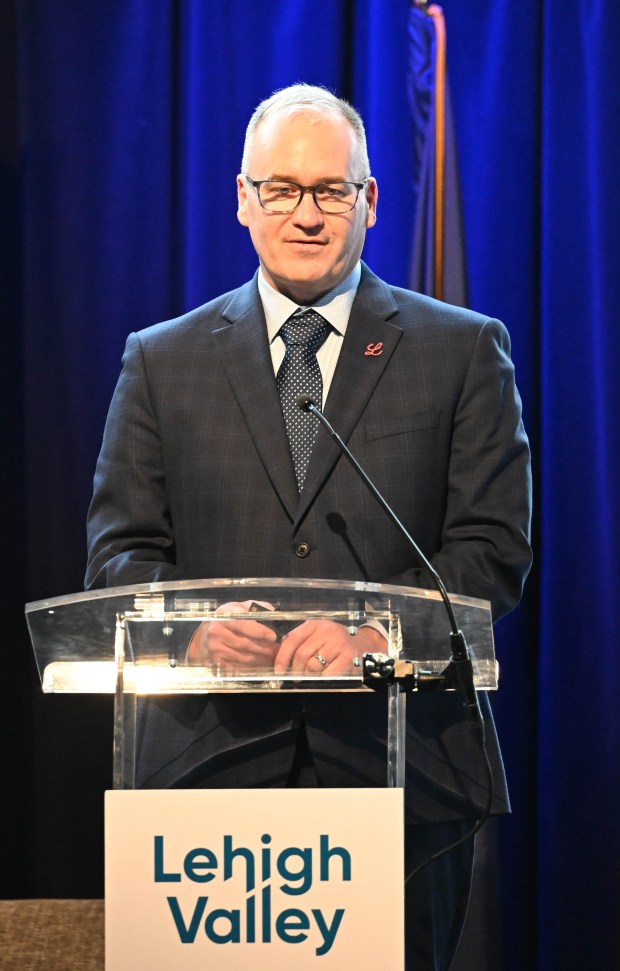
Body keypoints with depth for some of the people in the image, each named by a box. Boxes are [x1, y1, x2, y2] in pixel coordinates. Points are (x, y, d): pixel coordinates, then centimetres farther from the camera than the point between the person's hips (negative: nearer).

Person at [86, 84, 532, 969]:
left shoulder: (463, 351, 8)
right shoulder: (163, 361, 12)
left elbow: (496, 548, 1)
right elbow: (119, 554, 9)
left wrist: (374, 632, -16)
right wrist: (192, 626, -13)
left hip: (402, 764, 0)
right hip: (213, 761, 1)